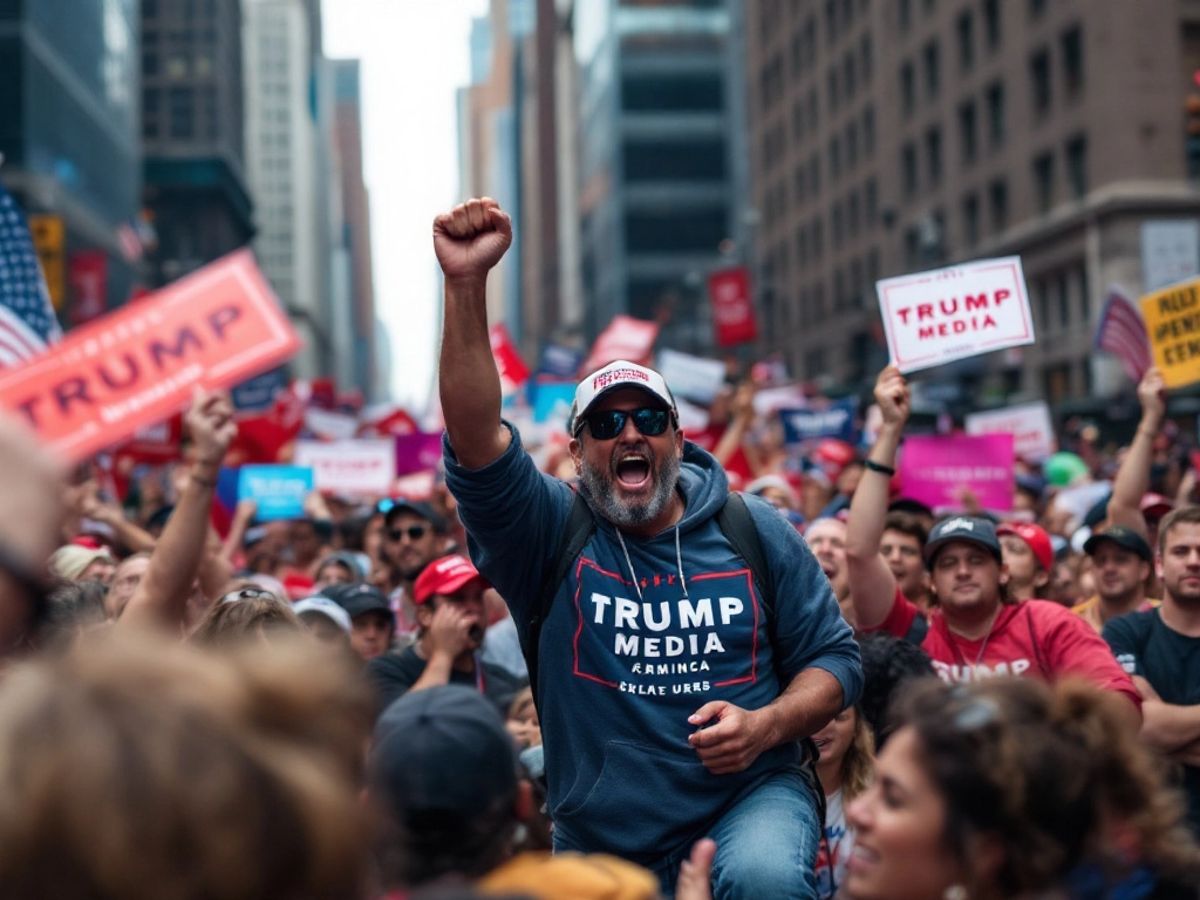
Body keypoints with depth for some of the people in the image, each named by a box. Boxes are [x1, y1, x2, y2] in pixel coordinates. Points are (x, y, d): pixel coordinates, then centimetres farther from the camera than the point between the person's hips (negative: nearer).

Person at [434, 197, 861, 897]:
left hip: (752, 798, -1)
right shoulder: (548, 531, -2)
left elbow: (834, 656, 9)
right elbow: (476, 444, -20)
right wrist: (467, 282, -31)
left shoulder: (754, 531, 4)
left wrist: (765, 727, -12)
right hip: (600, 844, 2)